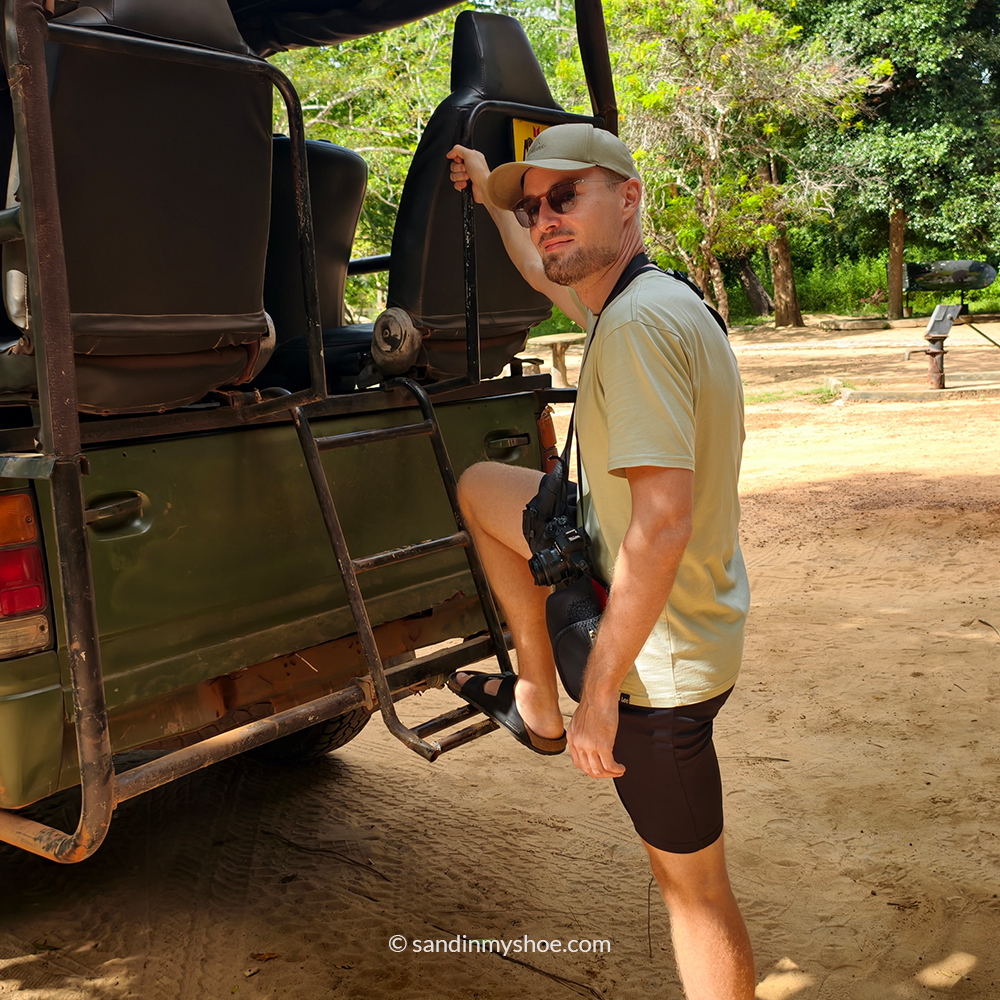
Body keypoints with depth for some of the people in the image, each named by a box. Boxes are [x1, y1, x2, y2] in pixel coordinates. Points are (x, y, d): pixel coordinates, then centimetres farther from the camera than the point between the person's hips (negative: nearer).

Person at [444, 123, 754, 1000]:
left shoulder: (639, 322, -26)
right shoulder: (641, 299, 5)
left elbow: (663, 522, -32)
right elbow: (555, 281, 30)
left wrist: (600, 689, -26)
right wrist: (492, 200, 38)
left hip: (661, 654, -9)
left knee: (691, 881, 7)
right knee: (481, 487, 18)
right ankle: (536, 703, 22)